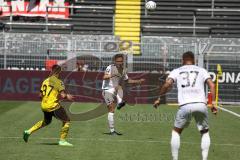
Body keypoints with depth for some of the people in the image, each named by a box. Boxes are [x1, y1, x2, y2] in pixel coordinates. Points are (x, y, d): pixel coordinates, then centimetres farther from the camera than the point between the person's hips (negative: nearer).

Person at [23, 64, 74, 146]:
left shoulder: (45, 81, 9)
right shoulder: (58, 82, -11)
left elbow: (40, 95, 12)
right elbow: (63, 95, -18)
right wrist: (67, 96, 2)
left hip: (44, 106, 8)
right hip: (53, 106, -8)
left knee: (46, 121, 31)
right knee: (66, 121, 5)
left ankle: (29, 131, 25)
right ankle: (62, 140, 1)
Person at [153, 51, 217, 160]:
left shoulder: (176, 71, 16)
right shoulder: (201, 70, 19)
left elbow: (167, 84, -1)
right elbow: (212, 85, 4)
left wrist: (159, 98, 9)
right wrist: (213, 103, 5)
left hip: (185, 105, -1)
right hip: (201, 105, 1)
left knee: (176, 131, 21)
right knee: (205, 132, 22)